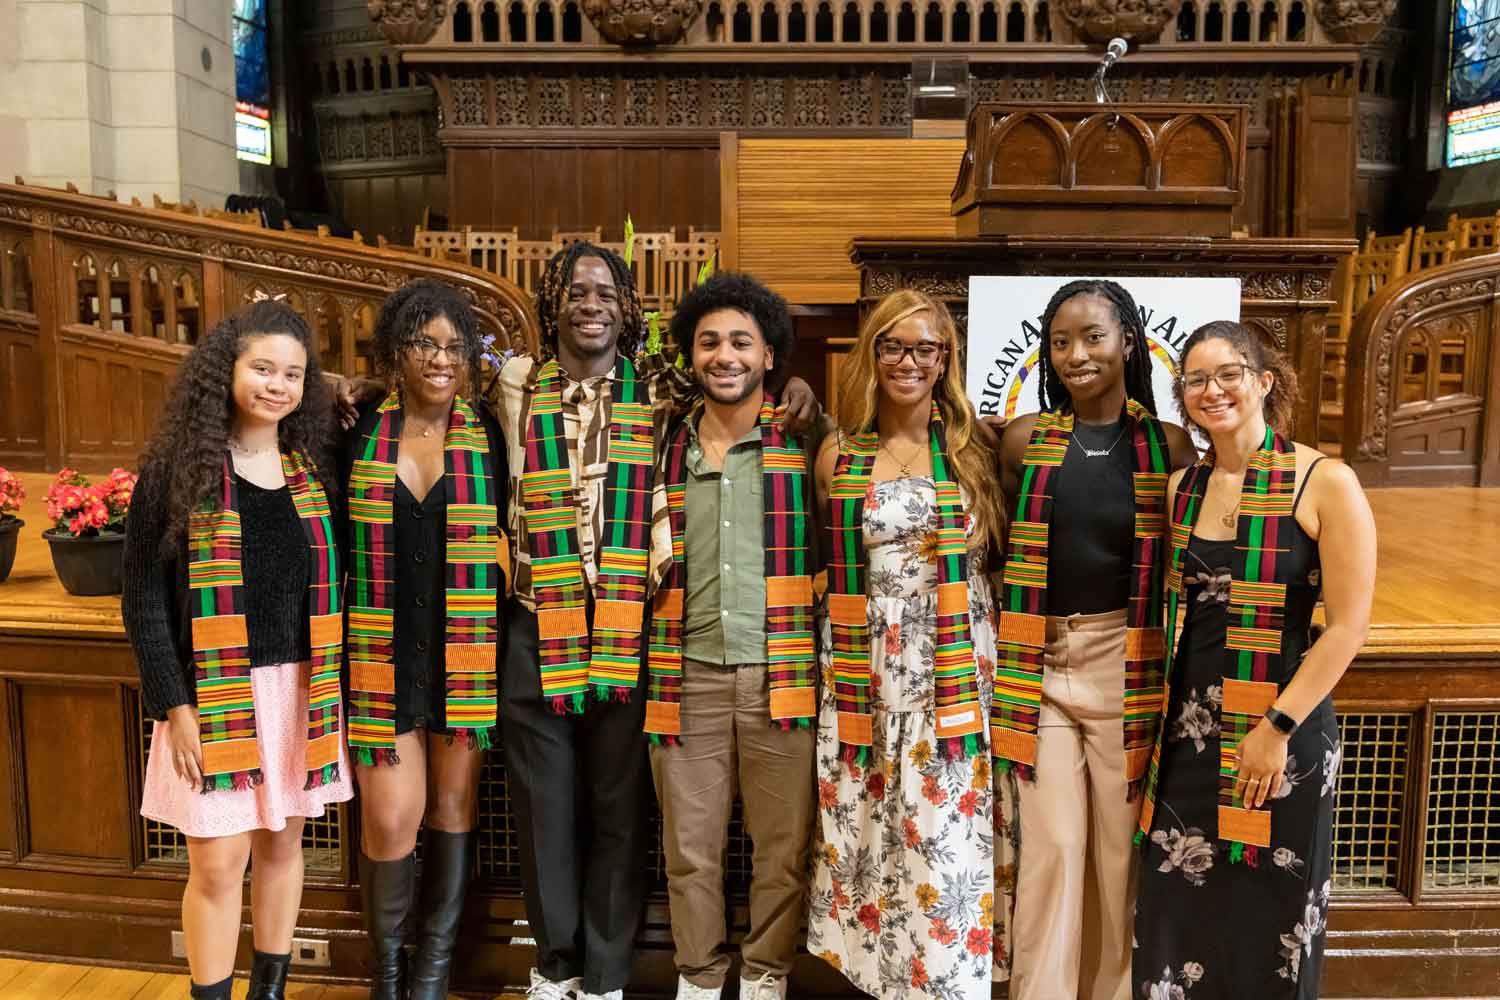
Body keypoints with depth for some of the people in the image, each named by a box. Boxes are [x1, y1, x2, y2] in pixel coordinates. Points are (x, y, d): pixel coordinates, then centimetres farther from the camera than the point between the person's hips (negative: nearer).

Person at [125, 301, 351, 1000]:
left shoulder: (315, 470, 6)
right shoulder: (177, 470, -4)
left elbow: (332, 585, 8)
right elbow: (144, 600, -4)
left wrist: (333, 683, 0)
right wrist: (174, 706, -9)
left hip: (300, 689, 3)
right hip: (215, 697, -3)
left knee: (281, 843, 13)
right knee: (218, 864, 1)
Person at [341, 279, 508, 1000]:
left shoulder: (489, 434, 1)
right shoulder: (360, 433, 3)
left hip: (466, 660, 0)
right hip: (383, 657, 0)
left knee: (451, 806, 10)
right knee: (390, 820, -1)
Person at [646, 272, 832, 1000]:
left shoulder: (807, 440, 1)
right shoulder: (666, 449, 10)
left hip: (781, 677, -2)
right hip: (686, 677, 3)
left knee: (783, 845, 7)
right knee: (689, 848, 11)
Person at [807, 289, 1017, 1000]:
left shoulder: (974, 448, 4)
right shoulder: (838, 456, 7)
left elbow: (997, 554, 10)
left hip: (957, 672, -1)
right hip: (869, 676, 1)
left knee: (948, 840, -1)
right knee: (874, 836, 6)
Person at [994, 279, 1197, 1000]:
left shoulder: (1168, 445, 1)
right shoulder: (1025, 439, 2)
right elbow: (998, 546, 10)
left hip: (1129, 665, 0)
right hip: (1040, 665, 0)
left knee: (1121, 848, 9)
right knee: (1052, 847, 3)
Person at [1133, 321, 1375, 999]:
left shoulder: (1326, 483, -9)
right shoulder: (1181, 488, 6)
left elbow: (1348, 626, -11)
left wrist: (1277, 727, -14)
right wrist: (1159, 713, 7)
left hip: (1283, 724, -4)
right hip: (1189, 727, 4)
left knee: (1269, 911, 10)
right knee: (1178, 903, 13)